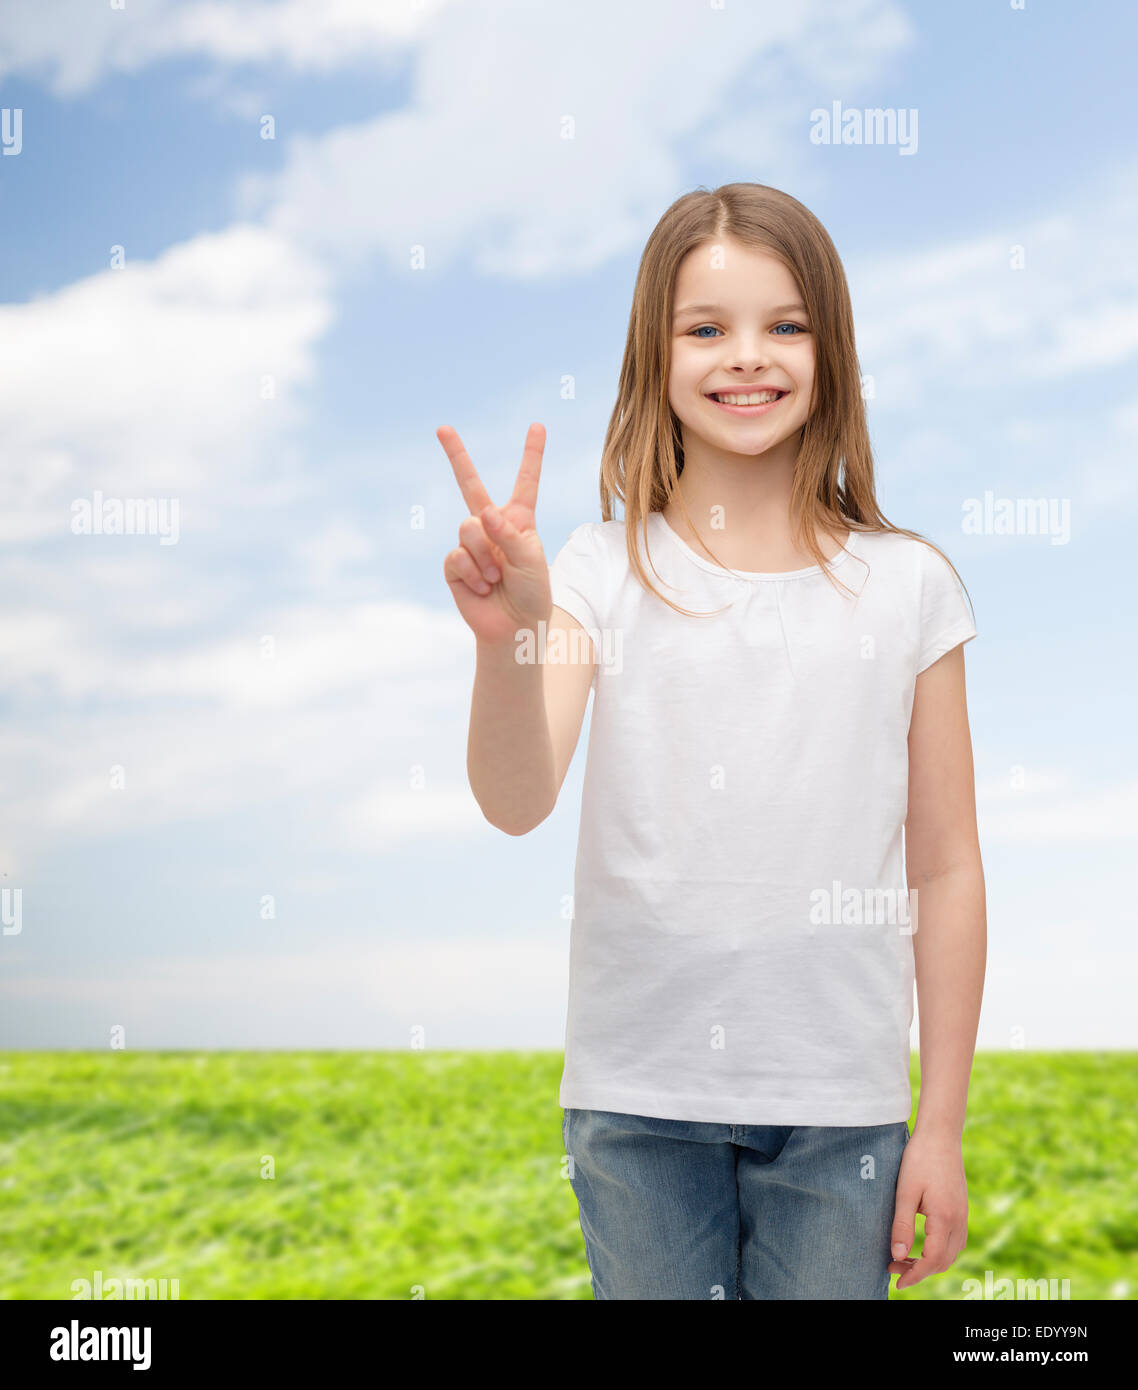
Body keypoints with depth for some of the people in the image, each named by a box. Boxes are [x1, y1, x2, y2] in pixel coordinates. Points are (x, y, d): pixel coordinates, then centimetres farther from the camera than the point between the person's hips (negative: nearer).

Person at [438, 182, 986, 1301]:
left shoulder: (906, 586, -2)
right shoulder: (603, 574, -3)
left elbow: (945, 869, 1)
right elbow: (516, 804, -16)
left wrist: (942, 1126, 2)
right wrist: (507, 636, -35)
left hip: (838, 1106, 1)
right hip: (638, 1097, 0)